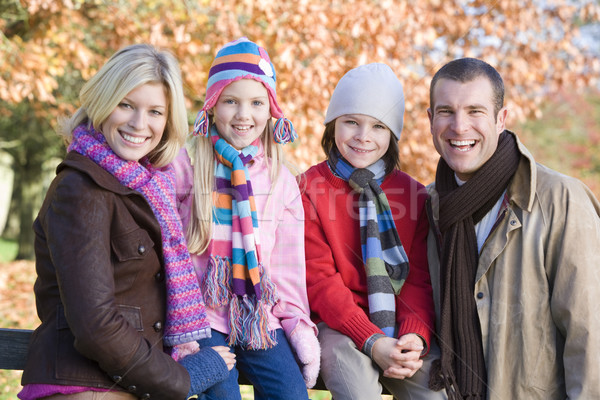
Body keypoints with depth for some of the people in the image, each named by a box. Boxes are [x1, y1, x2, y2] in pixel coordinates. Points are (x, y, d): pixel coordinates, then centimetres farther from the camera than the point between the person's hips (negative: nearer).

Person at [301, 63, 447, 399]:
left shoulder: (414, 194, 7)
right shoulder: (308, 189, -2)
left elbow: (420, 277, 4)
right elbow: (319, 280, -8)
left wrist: (414, 336, -17)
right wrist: (372, 341, -20)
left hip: (403, 328, 3)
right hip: (339, 325, -2)